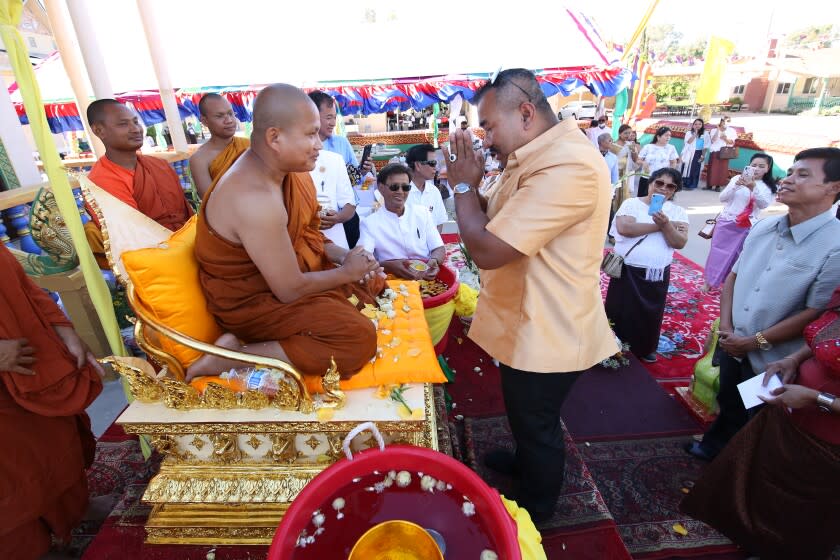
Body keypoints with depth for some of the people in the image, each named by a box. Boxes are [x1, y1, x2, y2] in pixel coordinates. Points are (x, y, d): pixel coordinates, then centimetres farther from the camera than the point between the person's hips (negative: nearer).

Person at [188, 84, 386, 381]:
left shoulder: (283, 165, -5)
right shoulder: (255, 198, -32)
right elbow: (290, 290, -27)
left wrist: (343, 256, -6)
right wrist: (346, 271, -12)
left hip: (288, 269, 9)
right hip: (253, 300, -9)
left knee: (374, 278, 15)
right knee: (359, 337, -24)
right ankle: (231, 356, -14)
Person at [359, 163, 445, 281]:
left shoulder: (422, 213, 11)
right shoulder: (369, 223, 1)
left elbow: (439, 249, 7)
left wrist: (434, 261, -16)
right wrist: (389, 265, -30)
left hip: (428, 278, 2)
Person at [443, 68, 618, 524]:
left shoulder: (567, 167, -29)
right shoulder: (539, 156, 5)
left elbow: (487, 249, -31)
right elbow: (497, 222, 10)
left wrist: (464, 184, -16)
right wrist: (471, 183, -6)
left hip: (544, 332, -9)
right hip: (527, 321, 9)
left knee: (536, 425, 16)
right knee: (526, 416, 30)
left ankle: (534, 509, 44)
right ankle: (523, 462, 58)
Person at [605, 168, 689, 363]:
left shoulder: (678, 212, 6)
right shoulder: (632, 203, -2)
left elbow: (680, 242, -5)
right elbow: (624, 228, -19)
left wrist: (666, 224, -21)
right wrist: (657, 226, -14)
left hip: (658, 274, 3)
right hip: (627, 270, -3)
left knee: (650, 314, 15)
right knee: (620, 311, 6)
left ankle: (645, 349, 36)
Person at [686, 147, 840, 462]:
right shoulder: (764, 227, -1)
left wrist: (756, 342, -15)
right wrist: (726, 328, -5)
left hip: (772, 359, -5)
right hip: (732, 344, 5)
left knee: (753, 422, 17)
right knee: (727, 404, 27)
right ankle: (714, 446, 51)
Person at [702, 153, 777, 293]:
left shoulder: (768, 187, 1)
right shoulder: (737, 178, -1)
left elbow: (764, 204, -15)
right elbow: (722, 198, -5)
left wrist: (753, 187, -29)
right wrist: (736, 186, -23)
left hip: (746, 227, 0)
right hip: (726, 222, 0)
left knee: (738, 256, 7)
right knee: (718, 252, 7)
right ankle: (708, 281, 20)